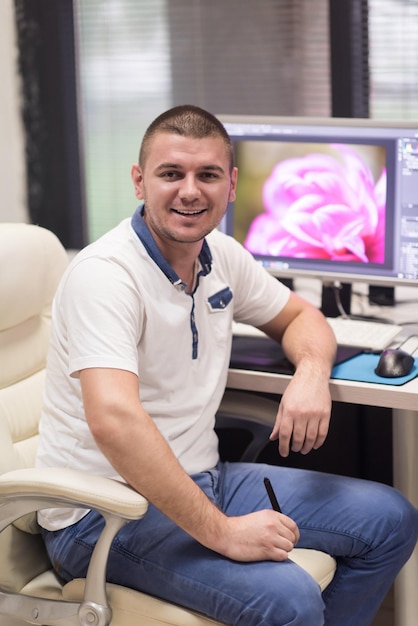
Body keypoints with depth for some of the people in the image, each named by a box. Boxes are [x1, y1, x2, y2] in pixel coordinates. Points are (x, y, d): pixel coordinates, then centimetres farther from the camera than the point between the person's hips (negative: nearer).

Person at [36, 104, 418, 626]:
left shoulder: (222, 256, 4)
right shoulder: (104, 274, -21)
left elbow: (299, 316, 21)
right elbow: (114, 421, -34)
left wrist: (312, 372, -4)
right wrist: (222, 532, -32)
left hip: (200, 480, 9)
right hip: (107, 515, -8)